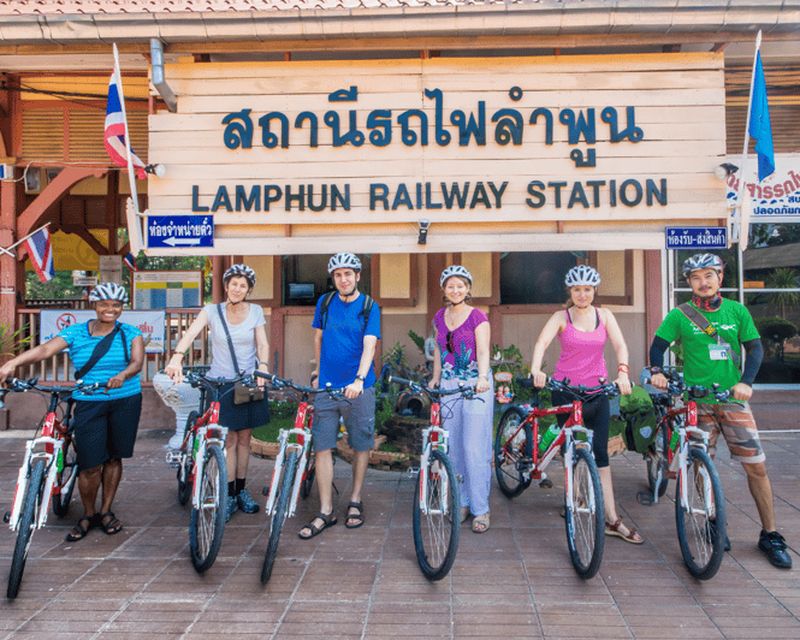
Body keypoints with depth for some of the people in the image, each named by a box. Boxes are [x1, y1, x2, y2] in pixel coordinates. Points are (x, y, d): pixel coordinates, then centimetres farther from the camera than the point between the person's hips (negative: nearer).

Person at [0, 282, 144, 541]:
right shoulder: (75, 333, 2)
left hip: (125, 402, 0)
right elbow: (45, 349, -13)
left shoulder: (131, 334, 1)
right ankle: (88, 515, 20)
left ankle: (106, 511, 27)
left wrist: (122, 375, -37)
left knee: (113, 458, 9)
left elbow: (137, 362, -14)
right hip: (88, 403, 0)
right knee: (90, 466, -3)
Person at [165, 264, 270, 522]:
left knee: (244, 438, 10)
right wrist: (177, 357, -39)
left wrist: (263, 366, -24)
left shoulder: (256, 312, 2)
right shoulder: (212, 311, -4)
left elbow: (262, 343, -4)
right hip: (221, 382, -2)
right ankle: (229, 494, 12)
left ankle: (242, 489, 24)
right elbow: (191, 333, -20)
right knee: (229, 440, 1)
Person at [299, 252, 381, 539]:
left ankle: (355, 501, 26)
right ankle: (325, 512, 8)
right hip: (326, 386, 2)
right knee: (323, 448, 0)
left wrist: (359, 379, -27)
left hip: (358, 388, -2)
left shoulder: (369, 307, -3)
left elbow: (369, 346, -14)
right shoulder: (325, 302, 7)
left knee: (361, 446, 8)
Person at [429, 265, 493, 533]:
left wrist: (482, 378, -31)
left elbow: (483, 352, -14)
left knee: (475, 449, -6)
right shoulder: (439, 317, 11)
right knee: (453, 448, 7)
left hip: (475, 385, -5)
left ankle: (481, 509, 4)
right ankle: (462, 503, 20)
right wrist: (435, 379, 11)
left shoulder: (477, 317, -5)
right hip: (449, 384, 5)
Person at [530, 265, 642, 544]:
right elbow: (542, 342, -18)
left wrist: (622, 372, -25)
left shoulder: (604, 316, 6)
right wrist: (536, 370, -38)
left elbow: (620, 345, -5)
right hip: (565, 389, -2)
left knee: (599, 453, 0)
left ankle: (612, 519, 2)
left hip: (597, 390, 2)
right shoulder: (561, 317, -2)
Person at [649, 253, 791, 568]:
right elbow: (658, 345, 4)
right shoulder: (680, 315, 0)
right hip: (697, 401, -1)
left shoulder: (737, 311, 5)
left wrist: (746, 381, -9)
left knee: (756, 466, 0)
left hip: (733, 398, 1)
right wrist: (656, 371, -14)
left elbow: (755, 347, 5)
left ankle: (770, 535, 12)